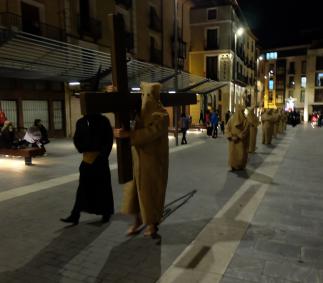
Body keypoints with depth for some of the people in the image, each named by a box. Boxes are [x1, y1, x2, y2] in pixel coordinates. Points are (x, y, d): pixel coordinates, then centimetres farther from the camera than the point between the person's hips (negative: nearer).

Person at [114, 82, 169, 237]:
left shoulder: (161, 115, -16)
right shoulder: (141, 111, 5)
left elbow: (150, 133, -29)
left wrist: (128, 134, -37)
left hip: (153, 160, -6)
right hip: (137, 158, 6)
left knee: (151, 191, 5)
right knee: (135, 190, 12)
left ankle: (152, 223, 23)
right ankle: (138, 220, 28)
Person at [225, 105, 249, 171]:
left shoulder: (245, 120, -1)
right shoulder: (231, 118, -1)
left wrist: (238, 137, -17)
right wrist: (231, 137, -15)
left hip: (241, 141, 0)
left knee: (241, 154, 2)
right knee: (233, 153, 1)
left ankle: (241, 166, 14)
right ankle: (233, 166, 13)